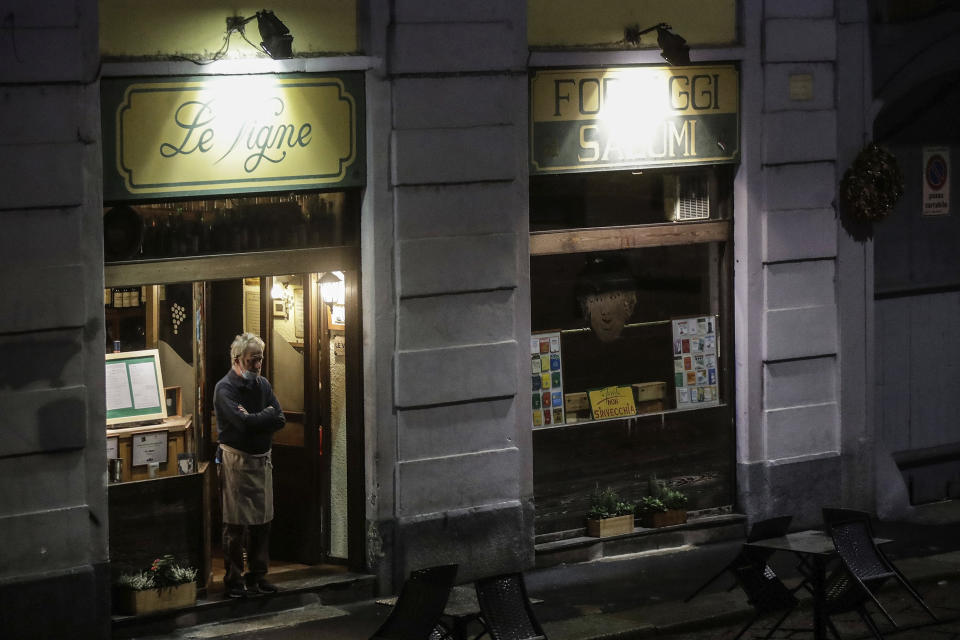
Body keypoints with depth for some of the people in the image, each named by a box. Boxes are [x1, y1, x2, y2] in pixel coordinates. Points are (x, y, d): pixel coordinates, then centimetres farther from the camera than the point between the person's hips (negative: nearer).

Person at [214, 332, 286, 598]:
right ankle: (233, 581, 1)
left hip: (262, 459, 6)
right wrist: (266, 415, -9)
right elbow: (243, 422, -24)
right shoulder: (224, 388, -10)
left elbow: (279, 420, -1)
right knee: (236, 525, -5)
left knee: (262, 521, 9)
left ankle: (257, 576, 19)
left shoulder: (262, 384, 10)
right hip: (236, 460, -6)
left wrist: (253, 419, -14)